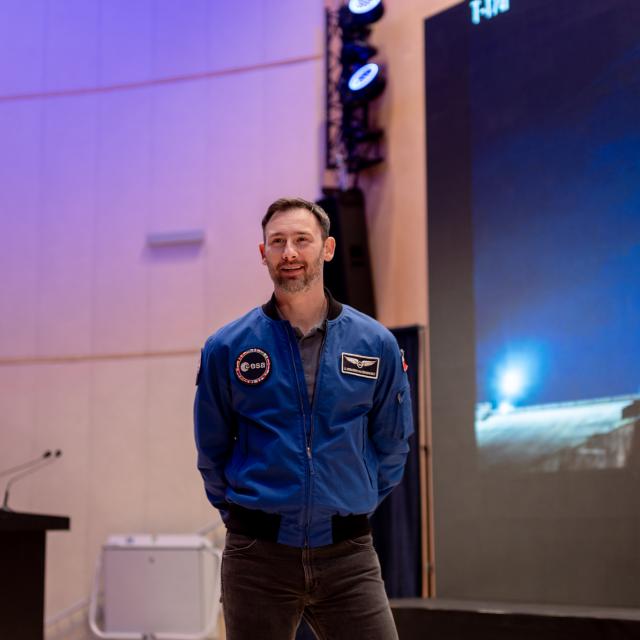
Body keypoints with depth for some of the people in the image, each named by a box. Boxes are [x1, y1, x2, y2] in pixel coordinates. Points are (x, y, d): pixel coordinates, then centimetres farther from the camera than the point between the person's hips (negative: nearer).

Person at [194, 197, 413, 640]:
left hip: (348, 555, 0)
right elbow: (211, 453, 11)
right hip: (258, 555, 0)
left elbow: (392, 445, 12)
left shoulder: (376, 345, 2)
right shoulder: (227, 349, 0)